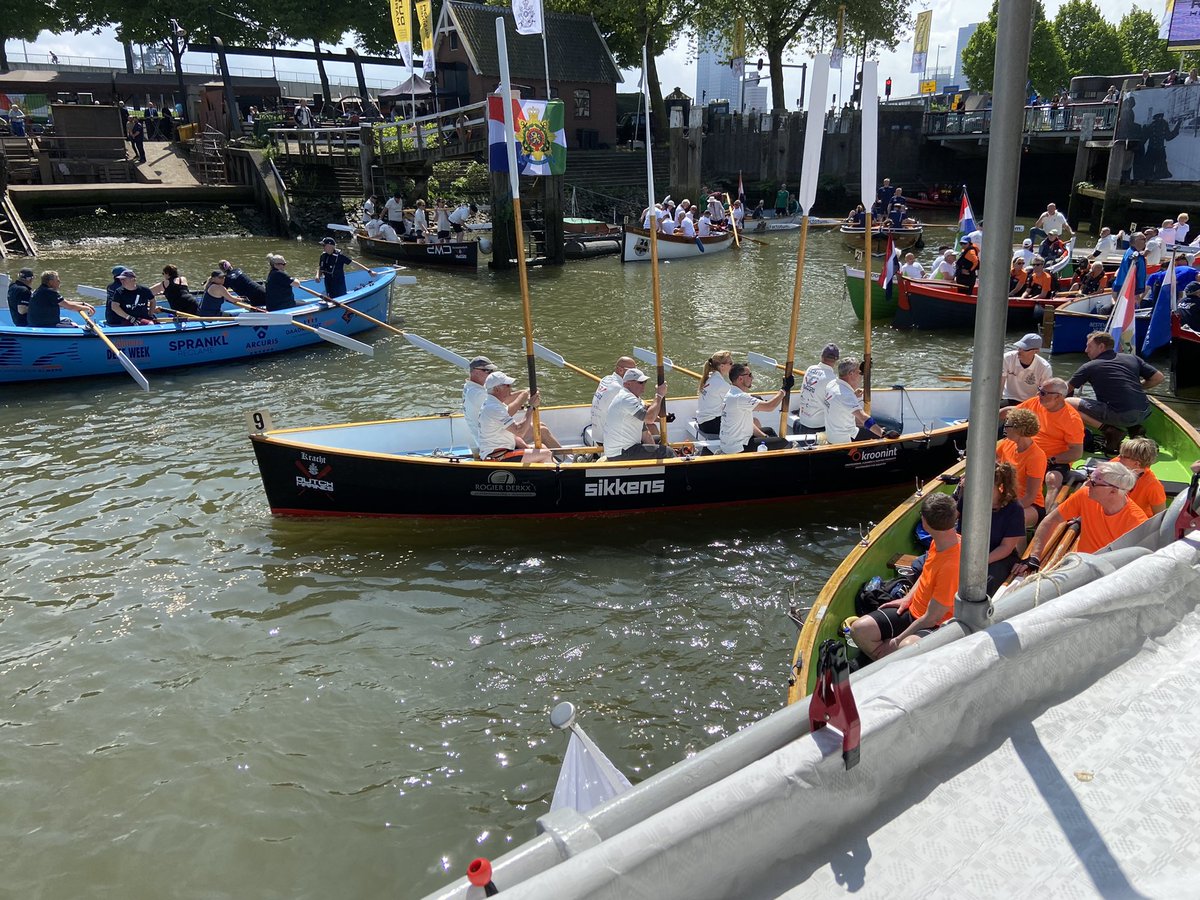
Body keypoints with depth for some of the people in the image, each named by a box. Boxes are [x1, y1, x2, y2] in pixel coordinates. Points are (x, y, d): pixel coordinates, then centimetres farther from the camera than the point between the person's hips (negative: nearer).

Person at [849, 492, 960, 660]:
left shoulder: (951, 566, -30)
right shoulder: (939, 542, -4)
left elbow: (931, 618, -24)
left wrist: (896, 642, -15)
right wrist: (908, 598, 9)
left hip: (937, 627, -9)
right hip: (914, 611, 9)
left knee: (907, 647, -41)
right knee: (860, 629, -9)